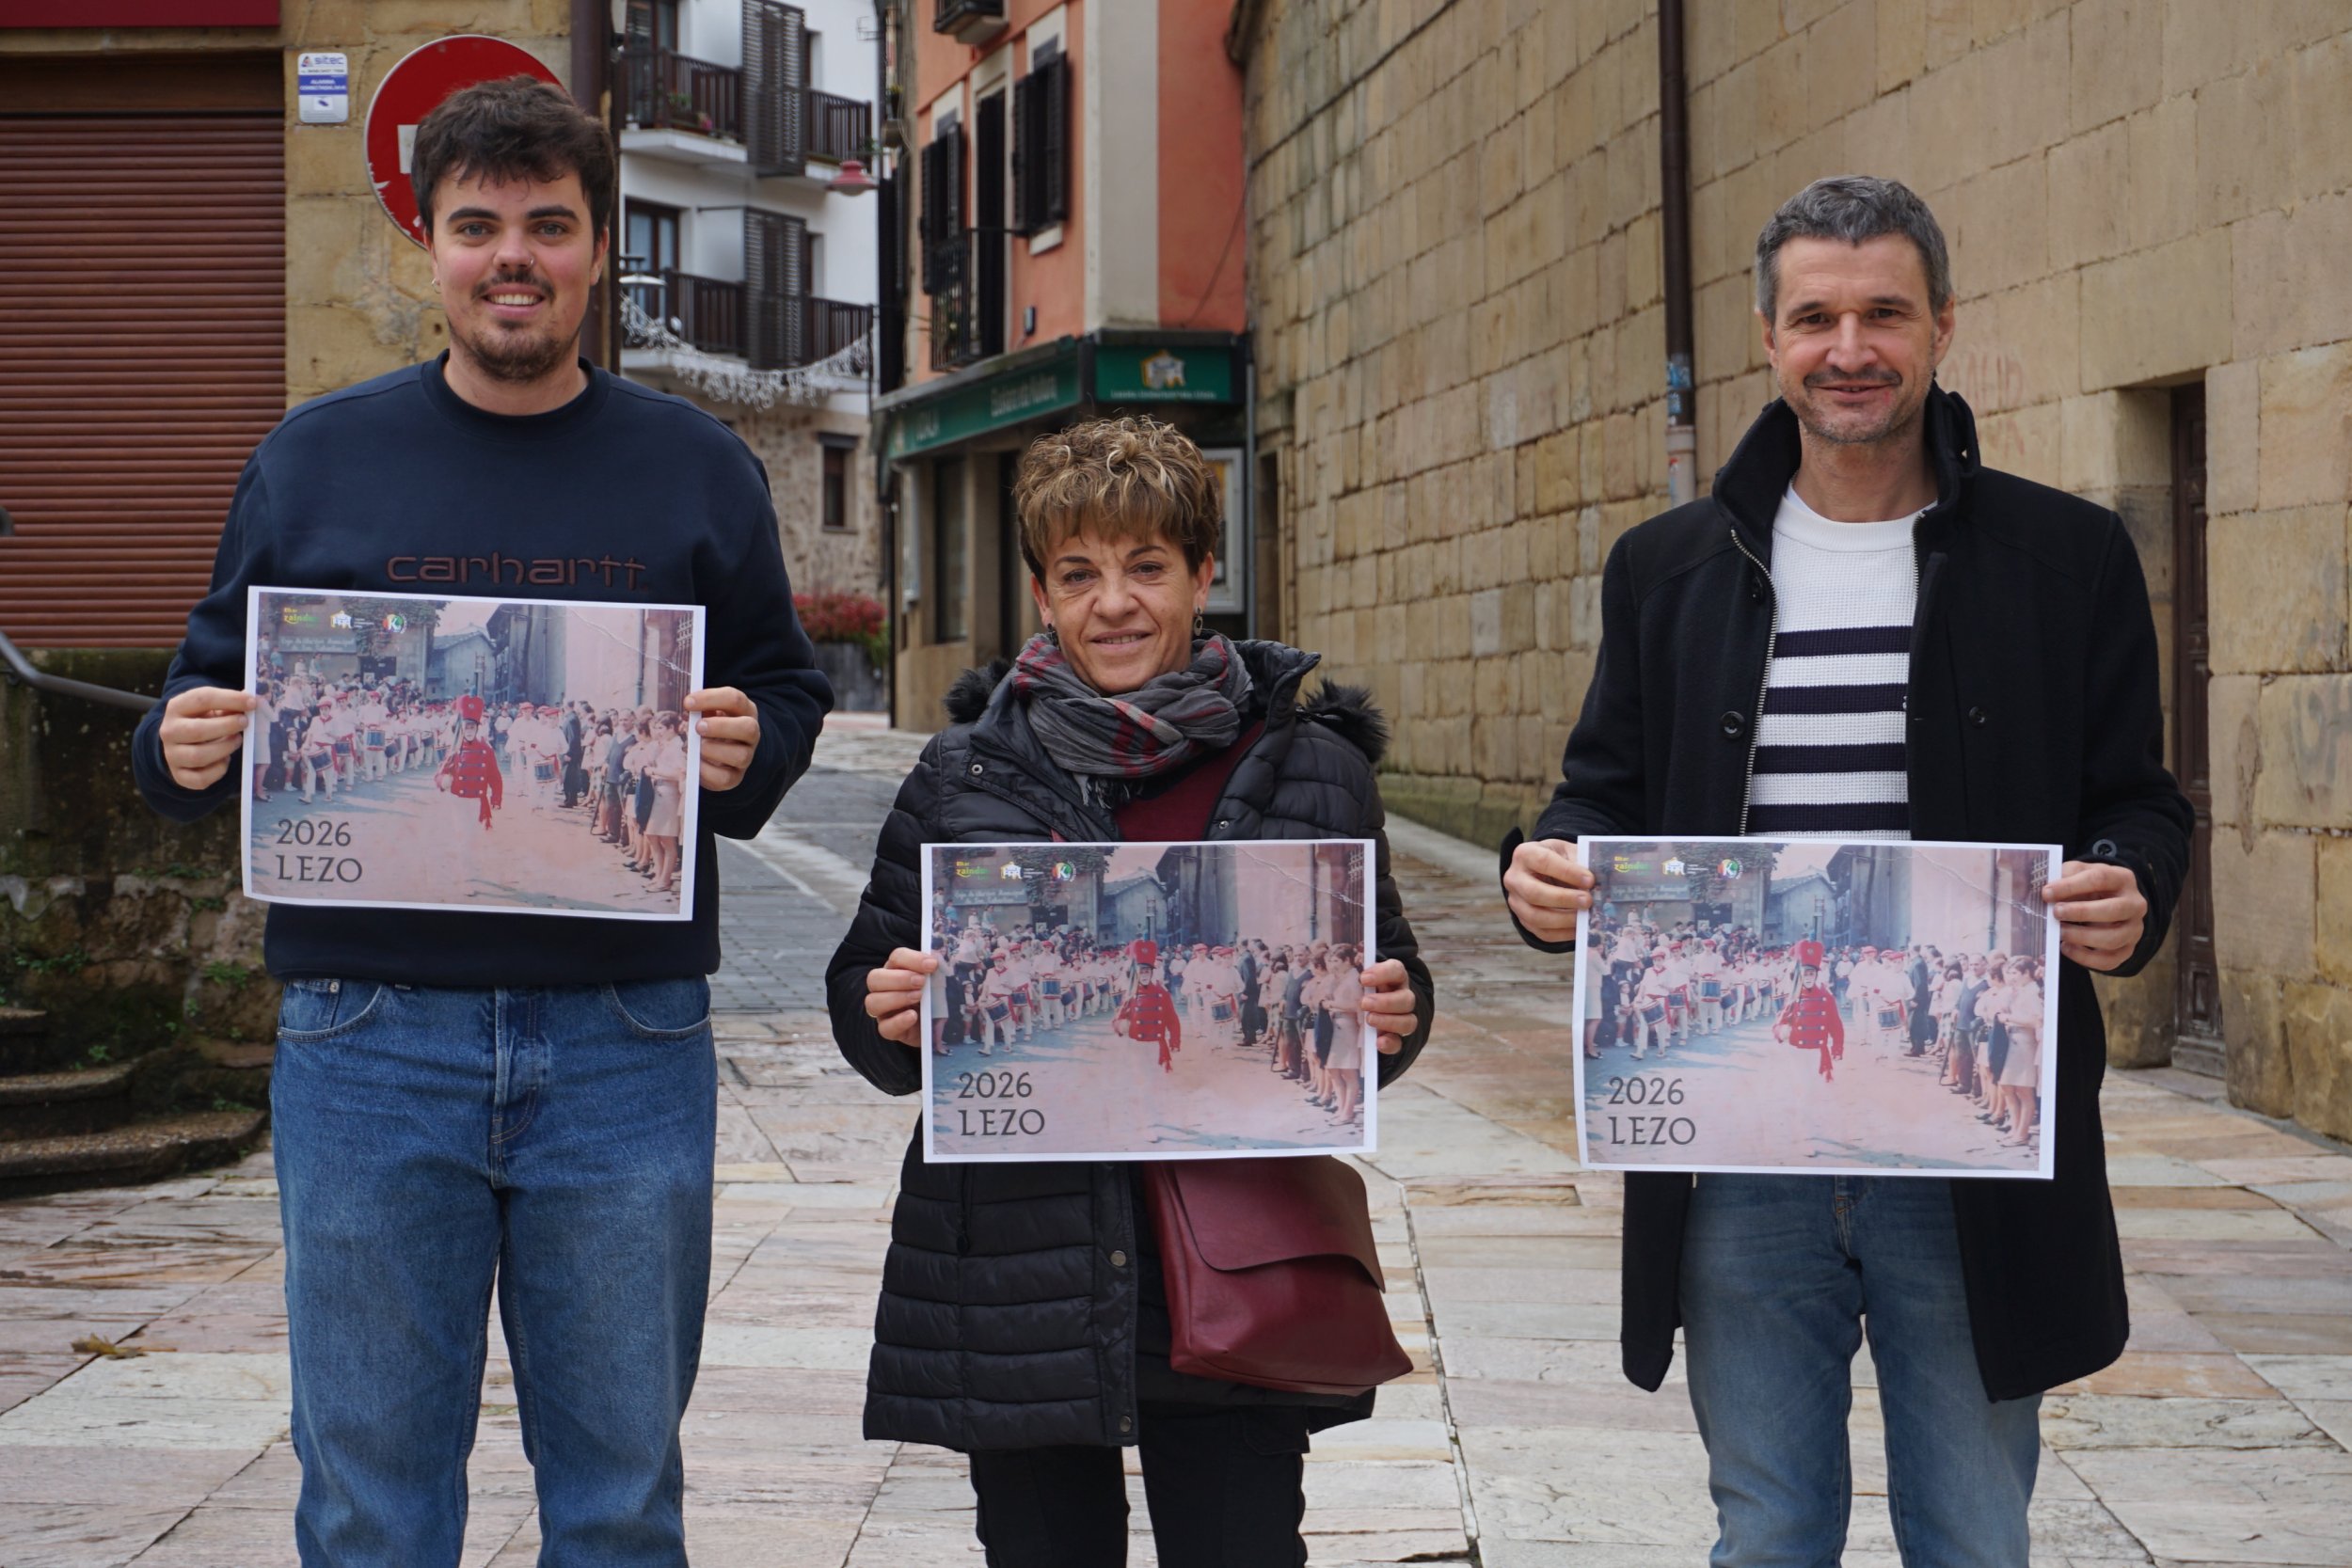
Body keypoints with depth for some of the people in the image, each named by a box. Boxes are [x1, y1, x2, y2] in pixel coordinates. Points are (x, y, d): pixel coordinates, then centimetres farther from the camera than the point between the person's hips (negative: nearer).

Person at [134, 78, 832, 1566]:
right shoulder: (317, 458, 8)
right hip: (370, 1038, 0)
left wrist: (747, 756, -12)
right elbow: (217, 691, 13)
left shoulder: (697, 469, 7)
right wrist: (184, 753, -10)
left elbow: (790, 696, 11)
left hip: (626, 1047, 0)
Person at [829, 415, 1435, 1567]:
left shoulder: (1309, 768, 4)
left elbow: (1384, 980, 13)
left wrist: (1392, 1021, -9)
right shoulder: (964, 777, 5)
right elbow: (866, 995, 11)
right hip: (1018, 1285, 1)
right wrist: (890, 1015, -11)